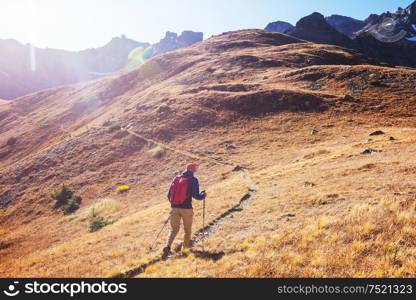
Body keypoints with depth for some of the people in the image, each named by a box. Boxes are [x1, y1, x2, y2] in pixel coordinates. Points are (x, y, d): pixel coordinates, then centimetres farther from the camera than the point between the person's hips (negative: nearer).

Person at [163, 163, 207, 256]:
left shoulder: (176, 178, 8)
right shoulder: (193, 180, -5)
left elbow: (169, 195, 10)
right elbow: (196, 195, -14)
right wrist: (203, 195, 7)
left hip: (174, 208, 4)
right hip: (186, 209, -3)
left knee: (174, 229, 10)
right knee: (188, 230, 17)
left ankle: (168, 246, -11)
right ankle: (186, 245, 31)